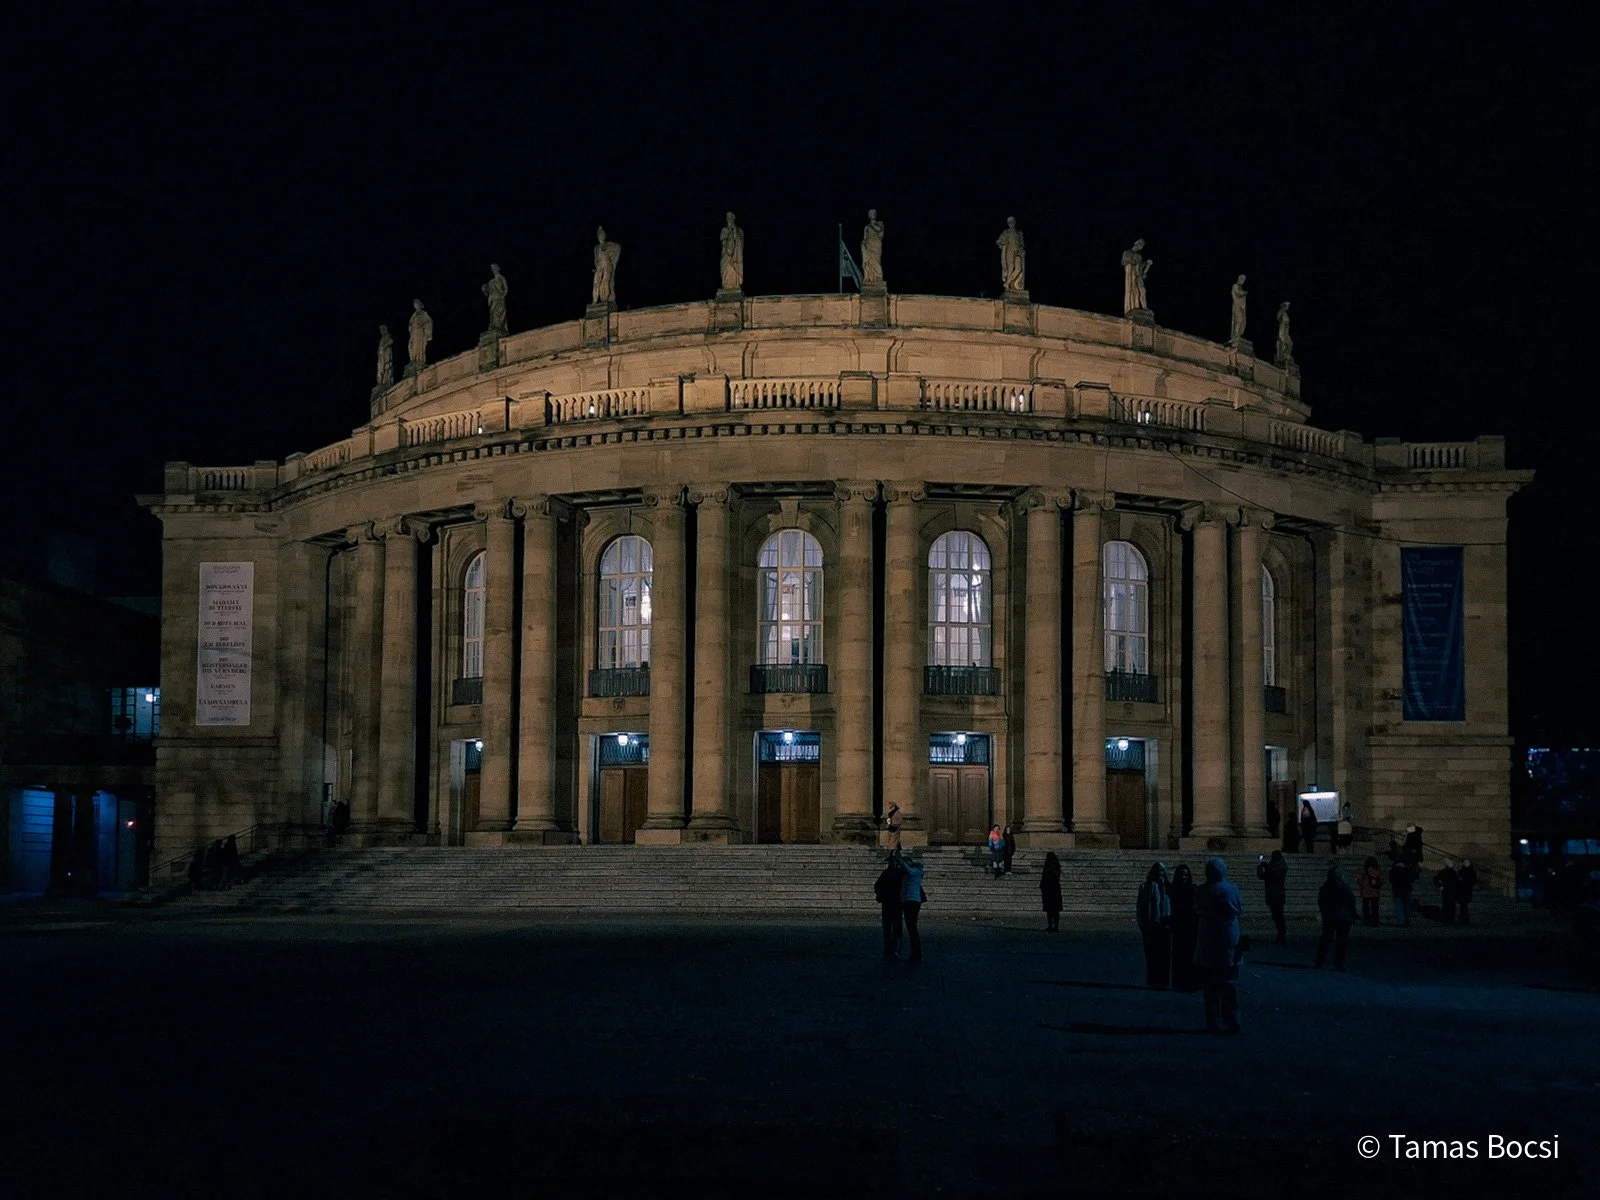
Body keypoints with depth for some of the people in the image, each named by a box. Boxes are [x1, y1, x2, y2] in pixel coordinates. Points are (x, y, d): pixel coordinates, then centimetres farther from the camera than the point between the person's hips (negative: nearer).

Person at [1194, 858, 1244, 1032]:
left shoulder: (1201, 891, -7)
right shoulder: (1231, 889, -5)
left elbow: (1197, 912, 1)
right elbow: (1240, 911, 4)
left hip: (1208, 943, 0)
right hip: (1229, 942, 0)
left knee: (1210, 985, 6)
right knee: (1230, 985, 7)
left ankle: (1212, 1023, 5)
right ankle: (1232, 1022, 6)